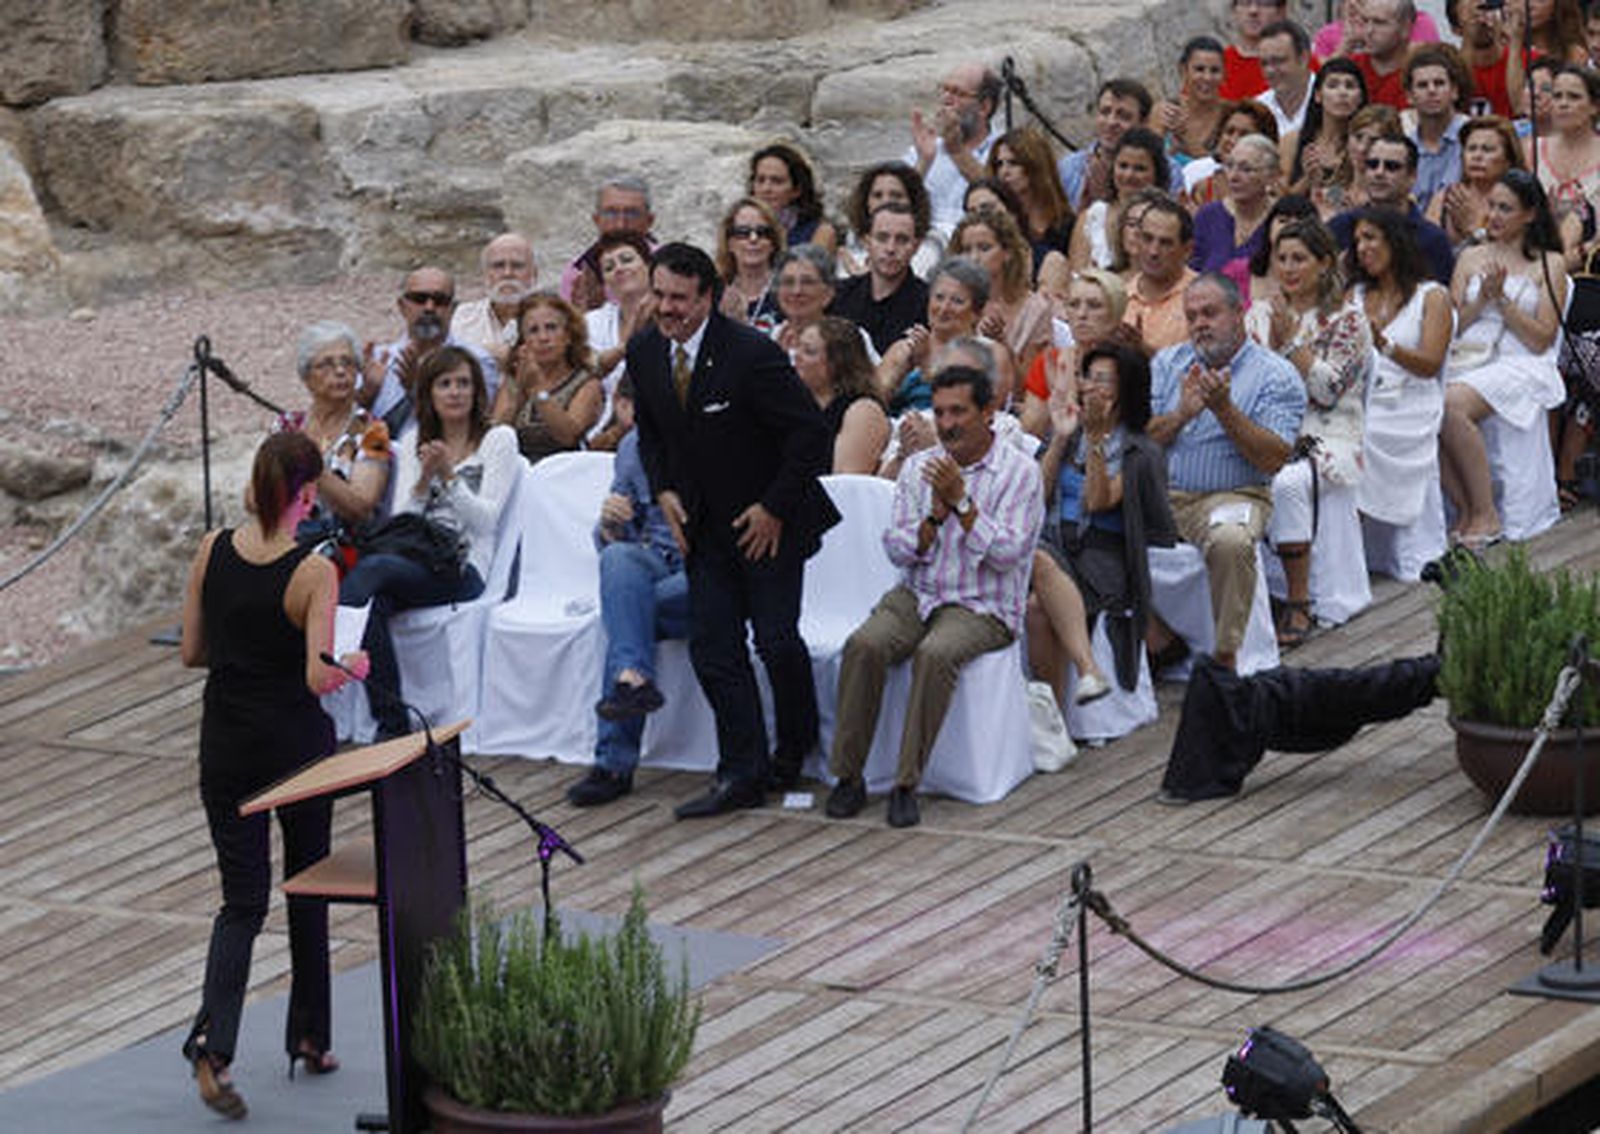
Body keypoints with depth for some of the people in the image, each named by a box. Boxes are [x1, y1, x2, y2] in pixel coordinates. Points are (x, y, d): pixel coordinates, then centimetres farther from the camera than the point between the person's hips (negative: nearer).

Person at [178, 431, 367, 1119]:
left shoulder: (213, 551, -5)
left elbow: (192, 652, 1)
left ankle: (214, 1044, -16)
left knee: (243, 900, 6)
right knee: (308, 887, 18)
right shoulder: (313, 572, -19)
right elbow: (320, 678, -22)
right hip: (297, 745, -3)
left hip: (226, 745, 3)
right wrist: (355, 666, -2)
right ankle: (311, 1038, 28)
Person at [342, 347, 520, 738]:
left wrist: (448, 475, -13)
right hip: (411, 558, 4)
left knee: (373, 567, -35)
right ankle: (391, 725, -37)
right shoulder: (413, 446, 23)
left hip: (462, 570, -4)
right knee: (374, 601, -35)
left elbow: (485, 519, -1)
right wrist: (423, 479, -3)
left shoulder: (498, 440, 10)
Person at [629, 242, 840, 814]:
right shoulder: (644, 353, -1)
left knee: (777, 641, -6)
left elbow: (810, 431, -17)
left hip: (769, 523, -6)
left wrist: (774, 509, -16)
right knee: (712, 648, 0)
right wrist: (664, 491, 2)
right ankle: (741, 774, 5)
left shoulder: (752, 354, -21)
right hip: (705, 526, 6)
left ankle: (797, 746, 21)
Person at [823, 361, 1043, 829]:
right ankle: (848, 776, -19)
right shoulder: (918, 467, 11)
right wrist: (934, 517, -13)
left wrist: (961, 502, -20)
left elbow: (1006, 555, -13)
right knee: (864, 645, -26)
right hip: (917, 595, 4)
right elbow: (898, 550, 6)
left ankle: (907, 784, -29)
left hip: (983, 608, -4)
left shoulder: (1019, 472, -3)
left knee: (935, 653, -35)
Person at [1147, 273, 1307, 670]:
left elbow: (1273, 459, -9)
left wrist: (1225, 410, -17)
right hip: (1162, 495, 4)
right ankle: (1158, 641, -6)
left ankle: (1224, 654, -22)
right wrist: (1182, 415, -11)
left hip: (1233, 496, -4)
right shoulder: (1167, 364, 16)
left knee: (1230, 540, -38)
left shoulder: (1276, 376, 2)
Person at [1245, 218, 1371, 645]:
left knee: (1288, 482, -37)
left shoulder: (1347, 320, 4)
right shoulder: (1260, 314, 17)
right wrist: (1274, 339, -3)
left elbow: (1328, 390, -7)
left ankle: (1298, 605, -28)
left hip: (1326, 438, -4)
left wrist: (1292, 338, -10)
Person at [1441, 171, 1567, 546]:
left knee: (1452, 406, -35)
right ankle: (1464, 513, -19)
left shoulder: (1549, 264, 8)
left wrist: (1502, 299, -6)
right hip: (1465, 359, 4)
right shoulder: (1472, 257, 20)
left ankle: (1485, 515, -23)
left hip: (1517, 364, -4)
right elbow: (1450, 327, 14)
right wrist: (1482, 298, -2)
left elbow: (1542, 340, 1)